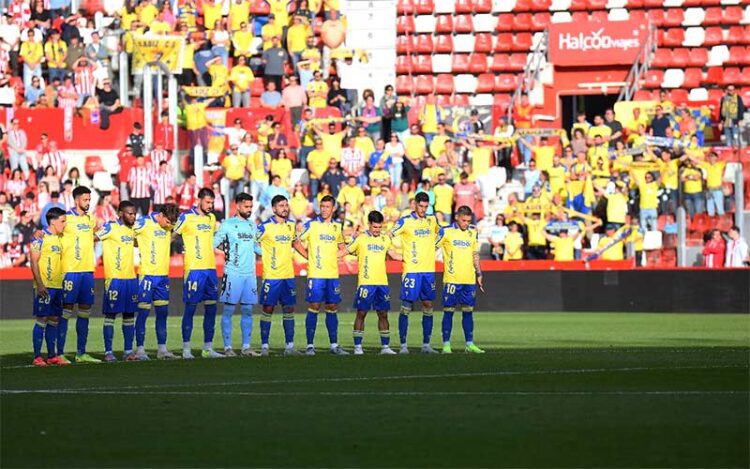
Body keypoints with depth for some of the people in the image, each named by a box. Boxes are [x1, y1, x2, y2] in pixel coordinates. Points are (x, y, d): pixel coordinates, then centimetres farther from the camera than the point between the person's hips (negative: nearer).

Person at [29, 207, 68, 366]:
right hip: (44, 286, -8)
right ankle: (37, 357, -5)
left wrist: (62, 283, 18)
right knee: (42, 319, -7)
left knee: (54, 320, 8)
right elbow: (34, 262, -12)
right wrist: (39, 284, -18)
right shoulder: (41, 237, -8)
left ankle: (52, 355, 13)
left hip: (57, 286, 8)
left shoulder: (59, 238, 15)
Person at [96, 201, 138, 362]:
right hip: (114, 278, -7)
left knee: (129, 315, 8)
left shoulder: (133, 230, 13)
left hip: (131, 277, 7)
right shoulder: (110, 227, -8)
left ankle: (128, 351, 13)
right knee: (110, 315, -3)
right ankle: (108, 352, 0)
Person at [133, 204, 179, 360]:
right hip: (147, 274, -6)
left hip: (163, 275, 6)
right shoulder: (143, 223, -10)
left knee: (162, 313, 9)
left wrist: (169, 241, 13)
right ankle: (140, 350, 0)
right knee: (143, 312, -4)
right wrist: (142, 245, -3)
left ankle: (162, 349, 15)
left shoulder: (169, 225, 6)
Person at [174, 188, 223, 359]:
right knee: (190, 308, -4)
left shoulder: (212, 217, 13)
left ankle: (208, 348, 12)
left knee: (211, 308, 7)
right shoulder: (186, 217, -6)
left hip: (210, 268, 7)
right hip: (194, 269, -7)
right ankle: (186, 348, -1)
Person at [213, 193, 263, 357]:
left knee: (247, 310, 6)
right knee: (228, 309, -3)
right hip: (232, 273, -6)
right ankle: (227, 347, -1)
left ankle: (246, 347, 10)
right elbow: (214, 243, -4)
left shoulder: (252, 225, 15)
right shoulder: (227, 224, -3)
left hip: (250, 273, 6)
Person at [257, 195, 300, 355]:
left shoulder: (291, 226, 9)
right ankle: (264, 346, 1)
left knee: (289, 309, 5)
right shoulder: (265, 227, -9)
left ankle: (290, 346, 9)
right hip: (271, 276, -6)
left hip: (288, 275, 6)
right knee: (268, 309, -3)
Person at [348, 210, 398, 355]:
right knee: (361, 313, -3)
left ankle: (385, 346, 8)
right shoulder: (360, 239, -1)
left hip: (382, 283, 4)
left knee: (383, 314, 4)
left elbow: (392, 254, 27)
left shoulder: (385, 239, 12)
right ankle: (357, 346, 2)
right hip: (365, 282, -4)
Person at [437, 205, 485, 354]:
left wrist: (478, 274, 16)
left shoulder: (473, 232, 10)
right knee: (448, 310, -3)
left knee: (468, 311, 6)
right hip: (451, 279, -4)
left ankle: (470, 344, 11)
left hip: (469, 280, 4)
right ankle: (446, 344, 1)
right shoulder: (446, 231, -4)